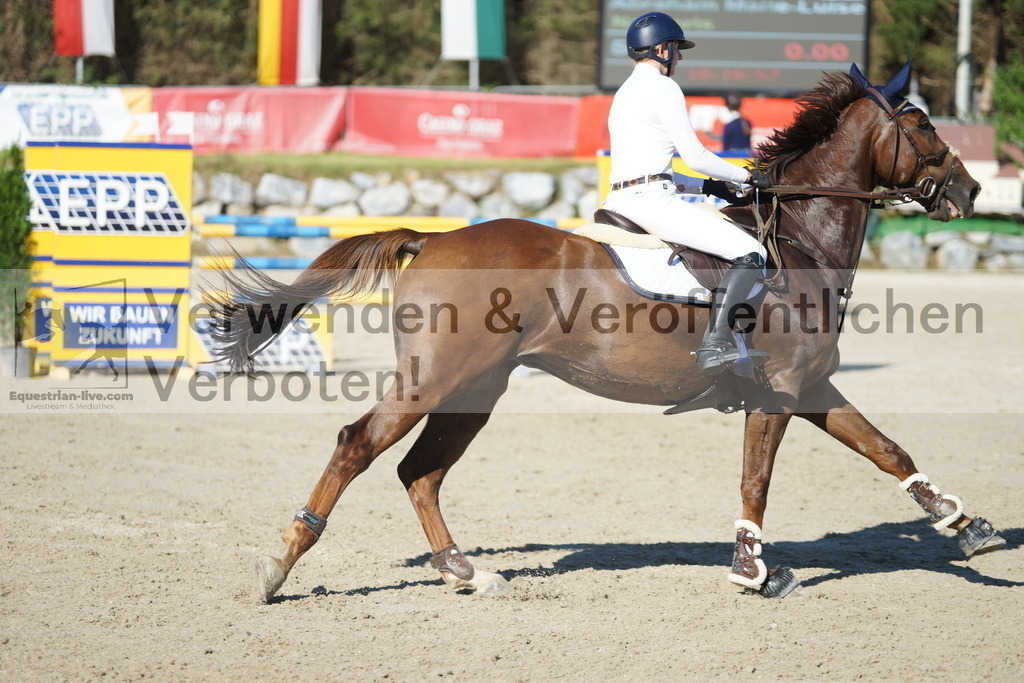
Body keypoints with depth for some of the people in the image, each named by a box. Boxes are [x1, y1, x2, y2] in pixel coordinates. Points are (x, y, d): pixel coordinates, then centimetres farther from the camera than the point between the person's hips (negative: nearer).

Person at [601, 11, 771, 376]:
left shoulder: (624, 92, 22)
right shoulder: (663, 87, -6)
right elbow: (694, 155, -10)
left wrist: (705, 187, 23)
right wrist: (746, 176, 3)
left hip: (621, 199, 10)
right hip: (652, 201, -10)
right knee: (750, 253, -15)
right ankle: (716, 343, -29)